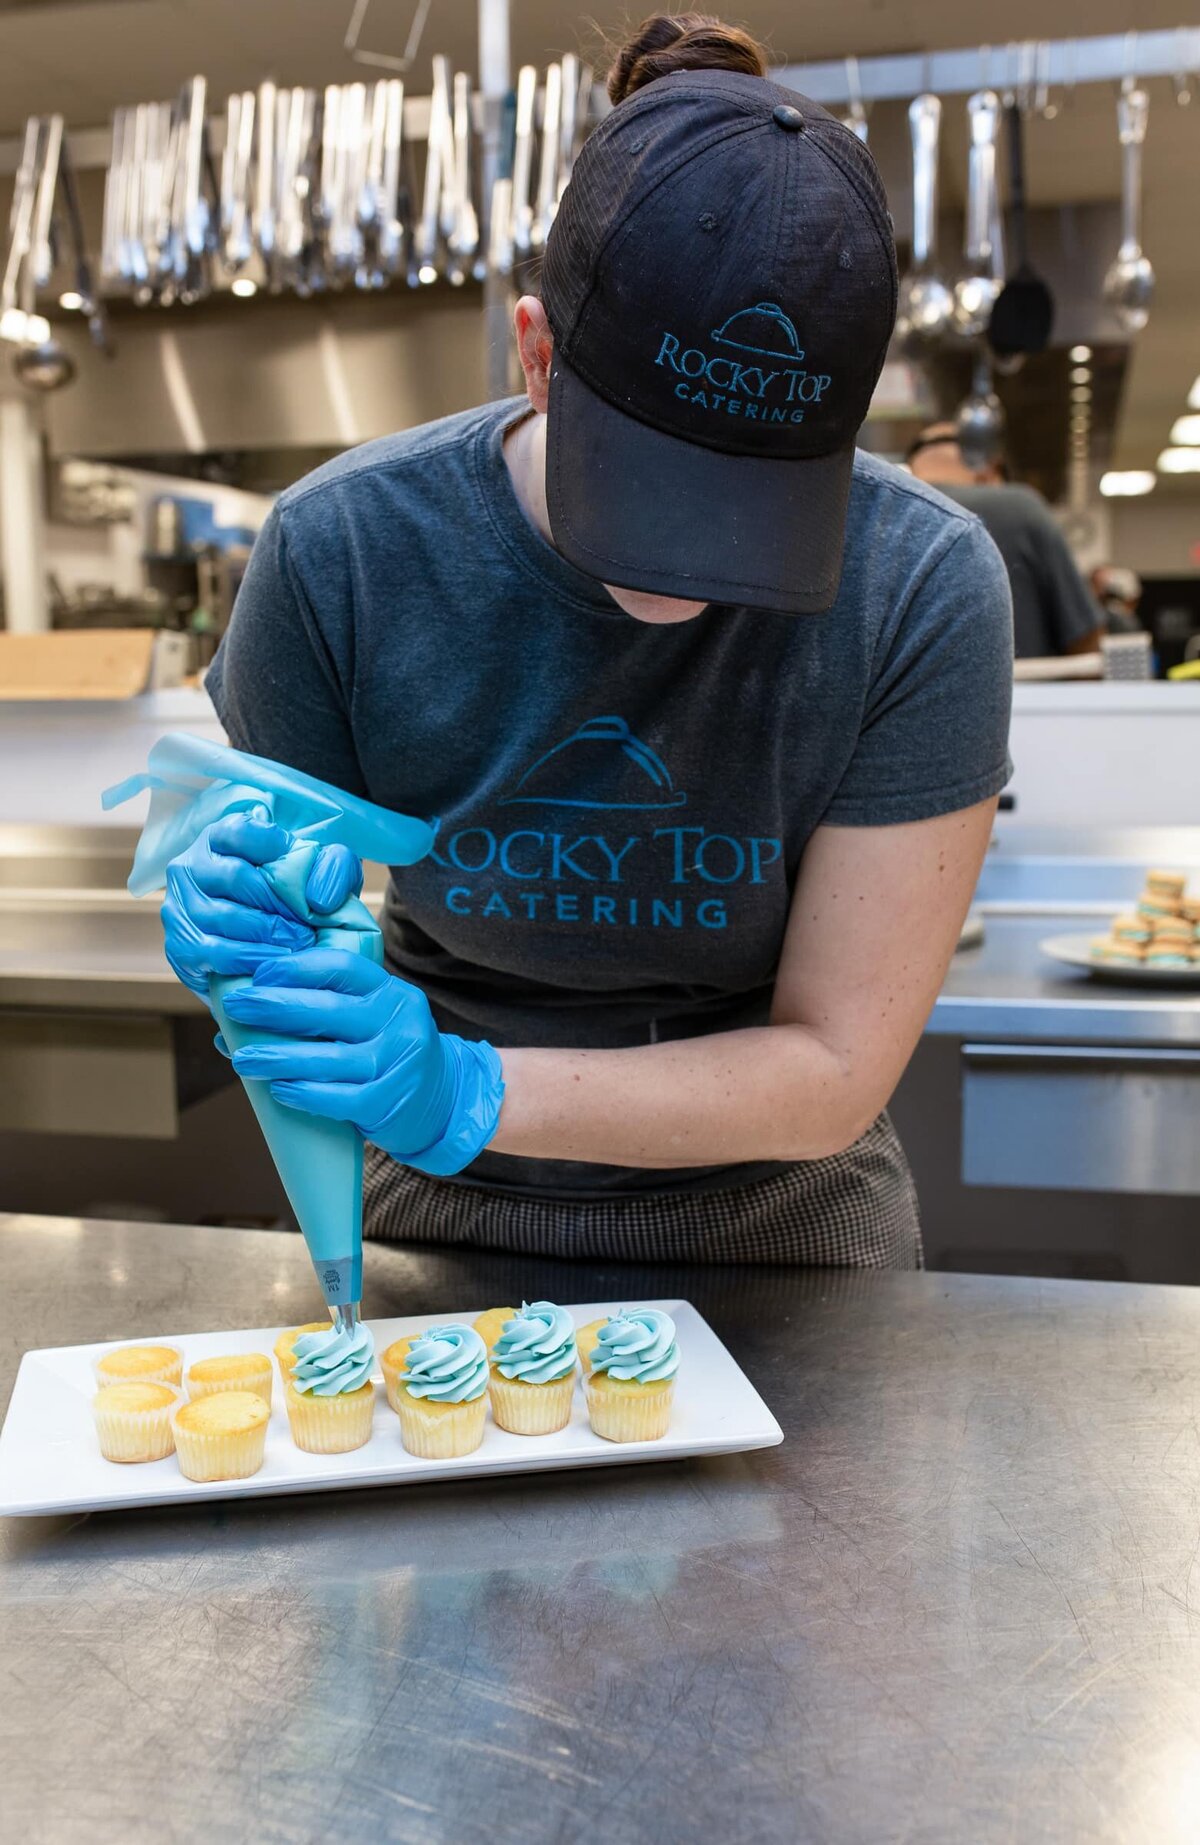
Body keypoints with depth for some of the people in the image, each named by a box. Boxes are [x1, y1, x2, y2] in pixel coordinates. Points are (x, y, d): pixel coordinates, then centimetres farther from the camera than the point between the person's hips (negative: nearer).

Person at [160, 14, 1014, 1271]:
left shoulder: (924, 591, -19)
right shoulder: (341, 552, -16)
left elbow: (836, 1069, -17)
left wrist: (464, 1092, -28)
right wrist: (245, 928, -26)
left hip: (777, 1219, -1)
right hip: (449, 1219, 2)